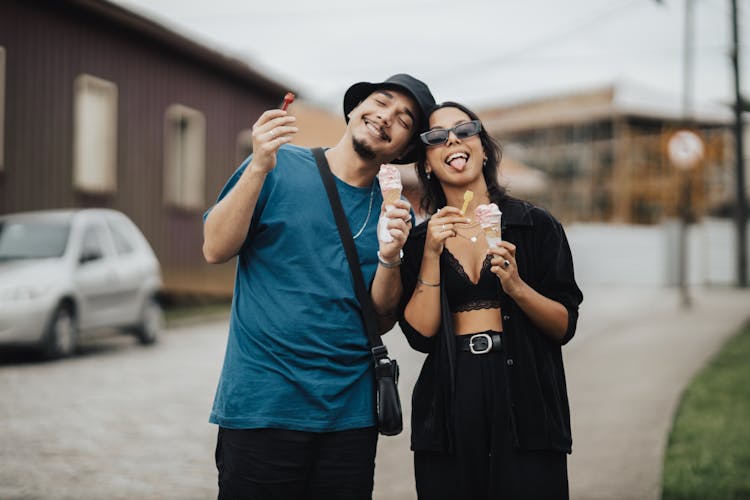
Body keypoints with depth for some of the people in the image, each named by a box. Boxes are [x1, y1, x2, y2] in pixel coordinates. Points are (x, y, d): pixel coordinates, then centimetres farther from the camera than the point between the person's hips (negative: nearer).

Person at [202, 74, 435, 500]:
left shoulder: (395, 213, 9)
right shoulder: (281, 167, -1)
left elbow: (381, 321, 6)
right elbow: (216, 250, -9)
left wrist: (389, 258, -12)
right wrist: (259, 168, -19)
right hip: (263, 403, -4)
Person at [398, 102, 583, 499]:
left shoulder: (536, 226, 3)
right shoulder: (418, 241, 7)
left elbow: (564, 326, 0)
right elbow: (419, 334, -2)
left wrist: (516, 287, -16)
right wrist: (431, 255, -10)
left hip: (526, 409, -1)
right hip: (448, 410, 1)